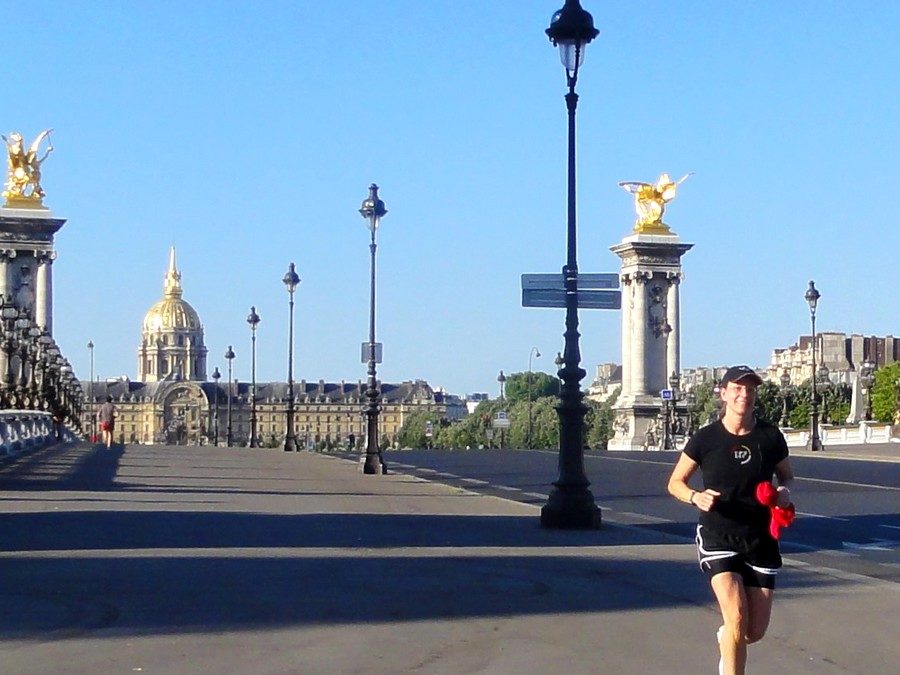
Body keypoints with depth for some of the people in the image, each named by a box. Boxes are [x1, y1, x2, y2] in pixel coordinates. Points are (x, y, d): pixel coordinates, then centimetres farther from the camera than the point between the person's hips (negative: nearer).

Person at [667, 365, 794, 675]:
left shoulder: (771, 437, -2)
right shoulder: (705, 438, -7)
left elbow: (787, 476, 15)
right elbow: (675, 482, 3)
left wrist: (784, 491, -8)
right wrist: (696, 497, -18)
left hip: (761, 541, 3)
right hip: (718, 538, -3)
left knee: (755, 632, 6)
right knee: (737, 619, -22)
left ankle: (725, 640, 43)